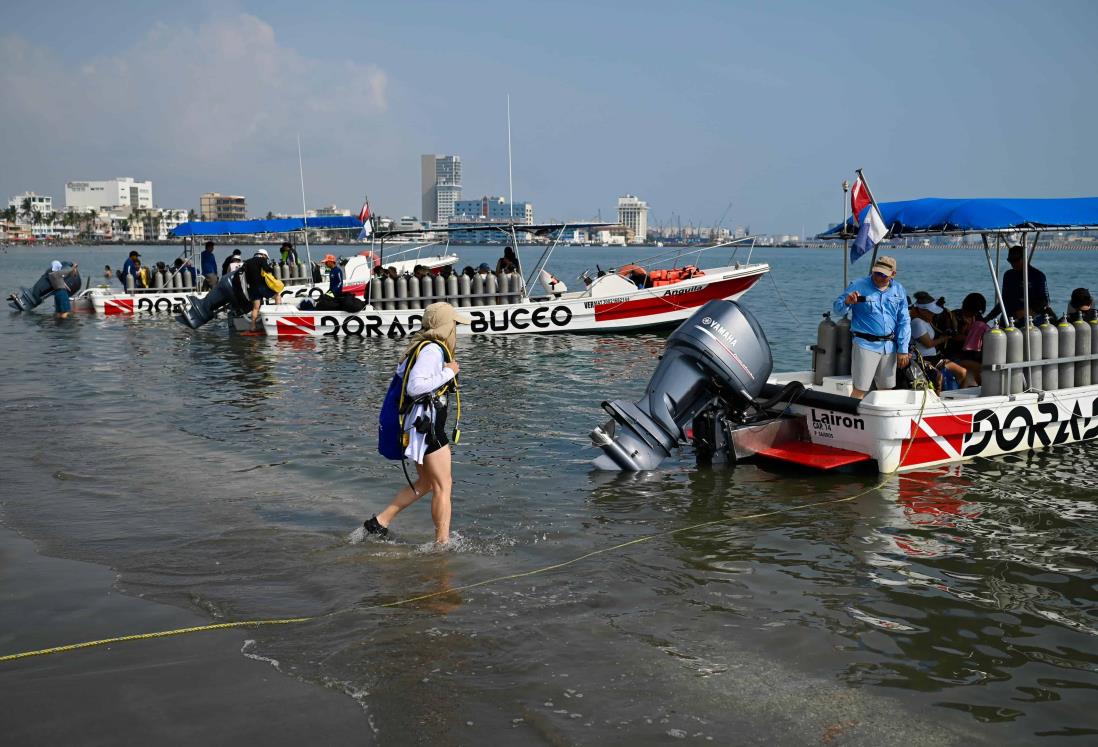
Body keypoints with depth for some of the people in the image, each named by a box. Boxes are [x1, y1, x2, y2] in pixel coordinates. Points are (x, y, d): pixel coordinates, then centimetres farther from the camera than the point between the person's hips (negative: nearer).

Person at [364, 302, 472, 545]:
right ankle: (443, 543, 1)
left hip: (423, 424, 11)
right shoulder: (432, 350, -18)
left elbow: (401, 369, 23)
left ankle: (379, 521, 22)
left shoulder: (424, 347, 13)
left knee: (426, 483, 20)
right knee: (443, 486, -3)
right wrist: (448, 373, -19)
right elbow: (415, 386, -28)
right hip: (427, 425, -11)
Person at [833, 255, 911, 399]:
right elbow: (838, 309, -2)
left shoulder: (898, 290, 9)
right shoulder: (858, 286, -2)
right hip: (866, 344, -4)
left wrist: (903, 350, 6)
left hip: (889, 346, 4)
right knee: (860, 389, -8)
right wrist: (847, 302, -26)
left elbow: (904, 321, 11)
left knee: (886, 388, 12)